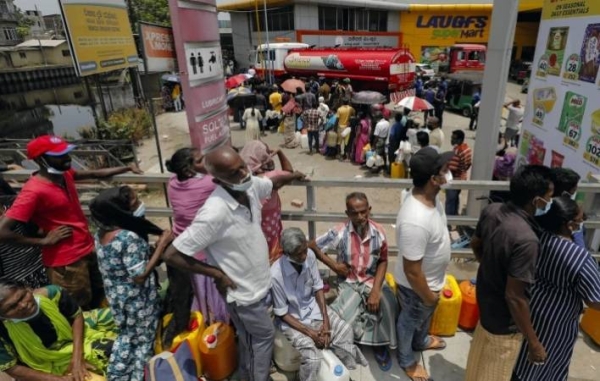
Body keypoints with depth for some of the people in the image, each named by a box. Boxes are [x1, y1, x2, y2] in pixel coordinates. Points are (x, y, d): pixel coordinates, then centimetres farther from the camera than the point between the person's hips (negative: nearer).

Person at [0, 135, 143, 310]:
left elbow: (94, 174, 16)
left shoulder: (64, 174, 0)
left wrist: (127, 168, 8)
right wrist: (44, 241, -18)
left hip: (88, 249, 8)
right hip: (66, 262, -8)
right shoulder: (34, 191, -24)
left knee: (99, 299, 26)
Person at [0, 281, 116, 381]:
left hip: (76, 341, 4)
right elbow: (12, 368, -16)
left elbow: (77, 316, -8)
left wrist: (77, 357, -17)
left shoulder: (51, 293, -25)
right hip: (46, 368, -4)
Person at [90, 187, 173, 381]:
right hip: (138, 301, -8)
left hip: (116, 296, 8)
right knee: (143, 340, 16)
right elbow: (140, 276, -27)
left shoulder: (101, 233, -4)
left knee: (126, 335, 28)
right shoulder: (129, 238, -31)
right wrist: (162, 244, -27)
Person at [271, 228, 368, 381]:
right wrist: (310, 332, -18)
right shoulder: (276, 275, -29)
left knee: (345, 330, -10)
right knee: (312, 357, -23)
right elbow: (282, 313, -16)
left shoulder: (310, 255, -17)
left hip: (313, 307, 5)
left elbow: (318, 287, -3)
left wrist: (326, 320, -10)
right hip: (292, 319, -4)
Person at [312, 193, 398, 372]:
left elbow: (383, 262, -3)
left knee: (388, 306, -24)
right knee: (344, 315, -24)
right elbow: (312, 246, -7)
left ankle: (380, 345, 5)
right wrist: (334, 265, -11)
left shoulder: (378, 231, -11)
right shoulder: (339, 233, -17)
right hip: (349, 283, -1)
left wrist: (375, 290, -14)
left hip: (373, 280, 2)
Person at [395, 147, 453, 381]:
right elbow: (412, 272, -31)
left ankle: (421, 341, 66)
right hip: (416, 286, -8)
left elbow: (450, 176, 11)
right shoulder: (415, 221, -44)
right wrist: (428, 296, -17)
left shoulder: (427, 194, -17)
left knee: (426, 317, 35)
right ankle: (407, 361, 52)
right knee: (410, 321, 22)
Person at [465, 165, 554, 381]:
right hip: (504, 320, -7)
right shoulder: (526, 239, -36)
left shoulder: (491, 211, -13)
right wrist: (534, 343, -17)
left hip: (486, 297, 8)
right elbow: (514, 297, -30)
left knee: (482, 356, 33)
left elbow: (475, 244, 5)